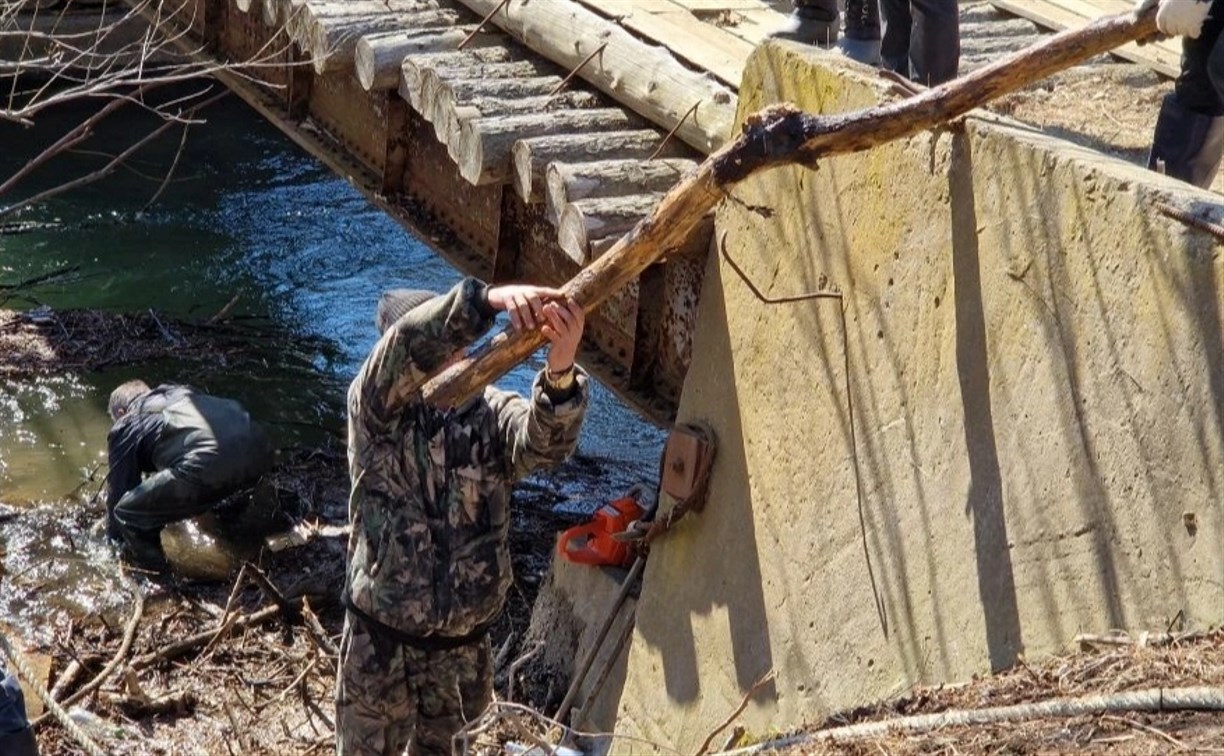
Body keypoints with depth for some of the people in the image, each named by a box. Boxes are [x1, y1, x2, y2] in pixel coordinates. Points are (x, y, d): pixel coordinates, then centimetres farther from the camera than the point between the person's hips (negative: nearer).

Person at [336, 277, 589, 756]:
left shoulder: (491, 414, -7)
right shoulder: (374, 408, -12)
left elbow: (545, 442, -30)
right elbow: (407, 346, -34)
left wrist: (561, 362, -51)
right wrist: (488, 300, -50)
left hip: (462, 642, 3)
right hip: (381, 639, -2)